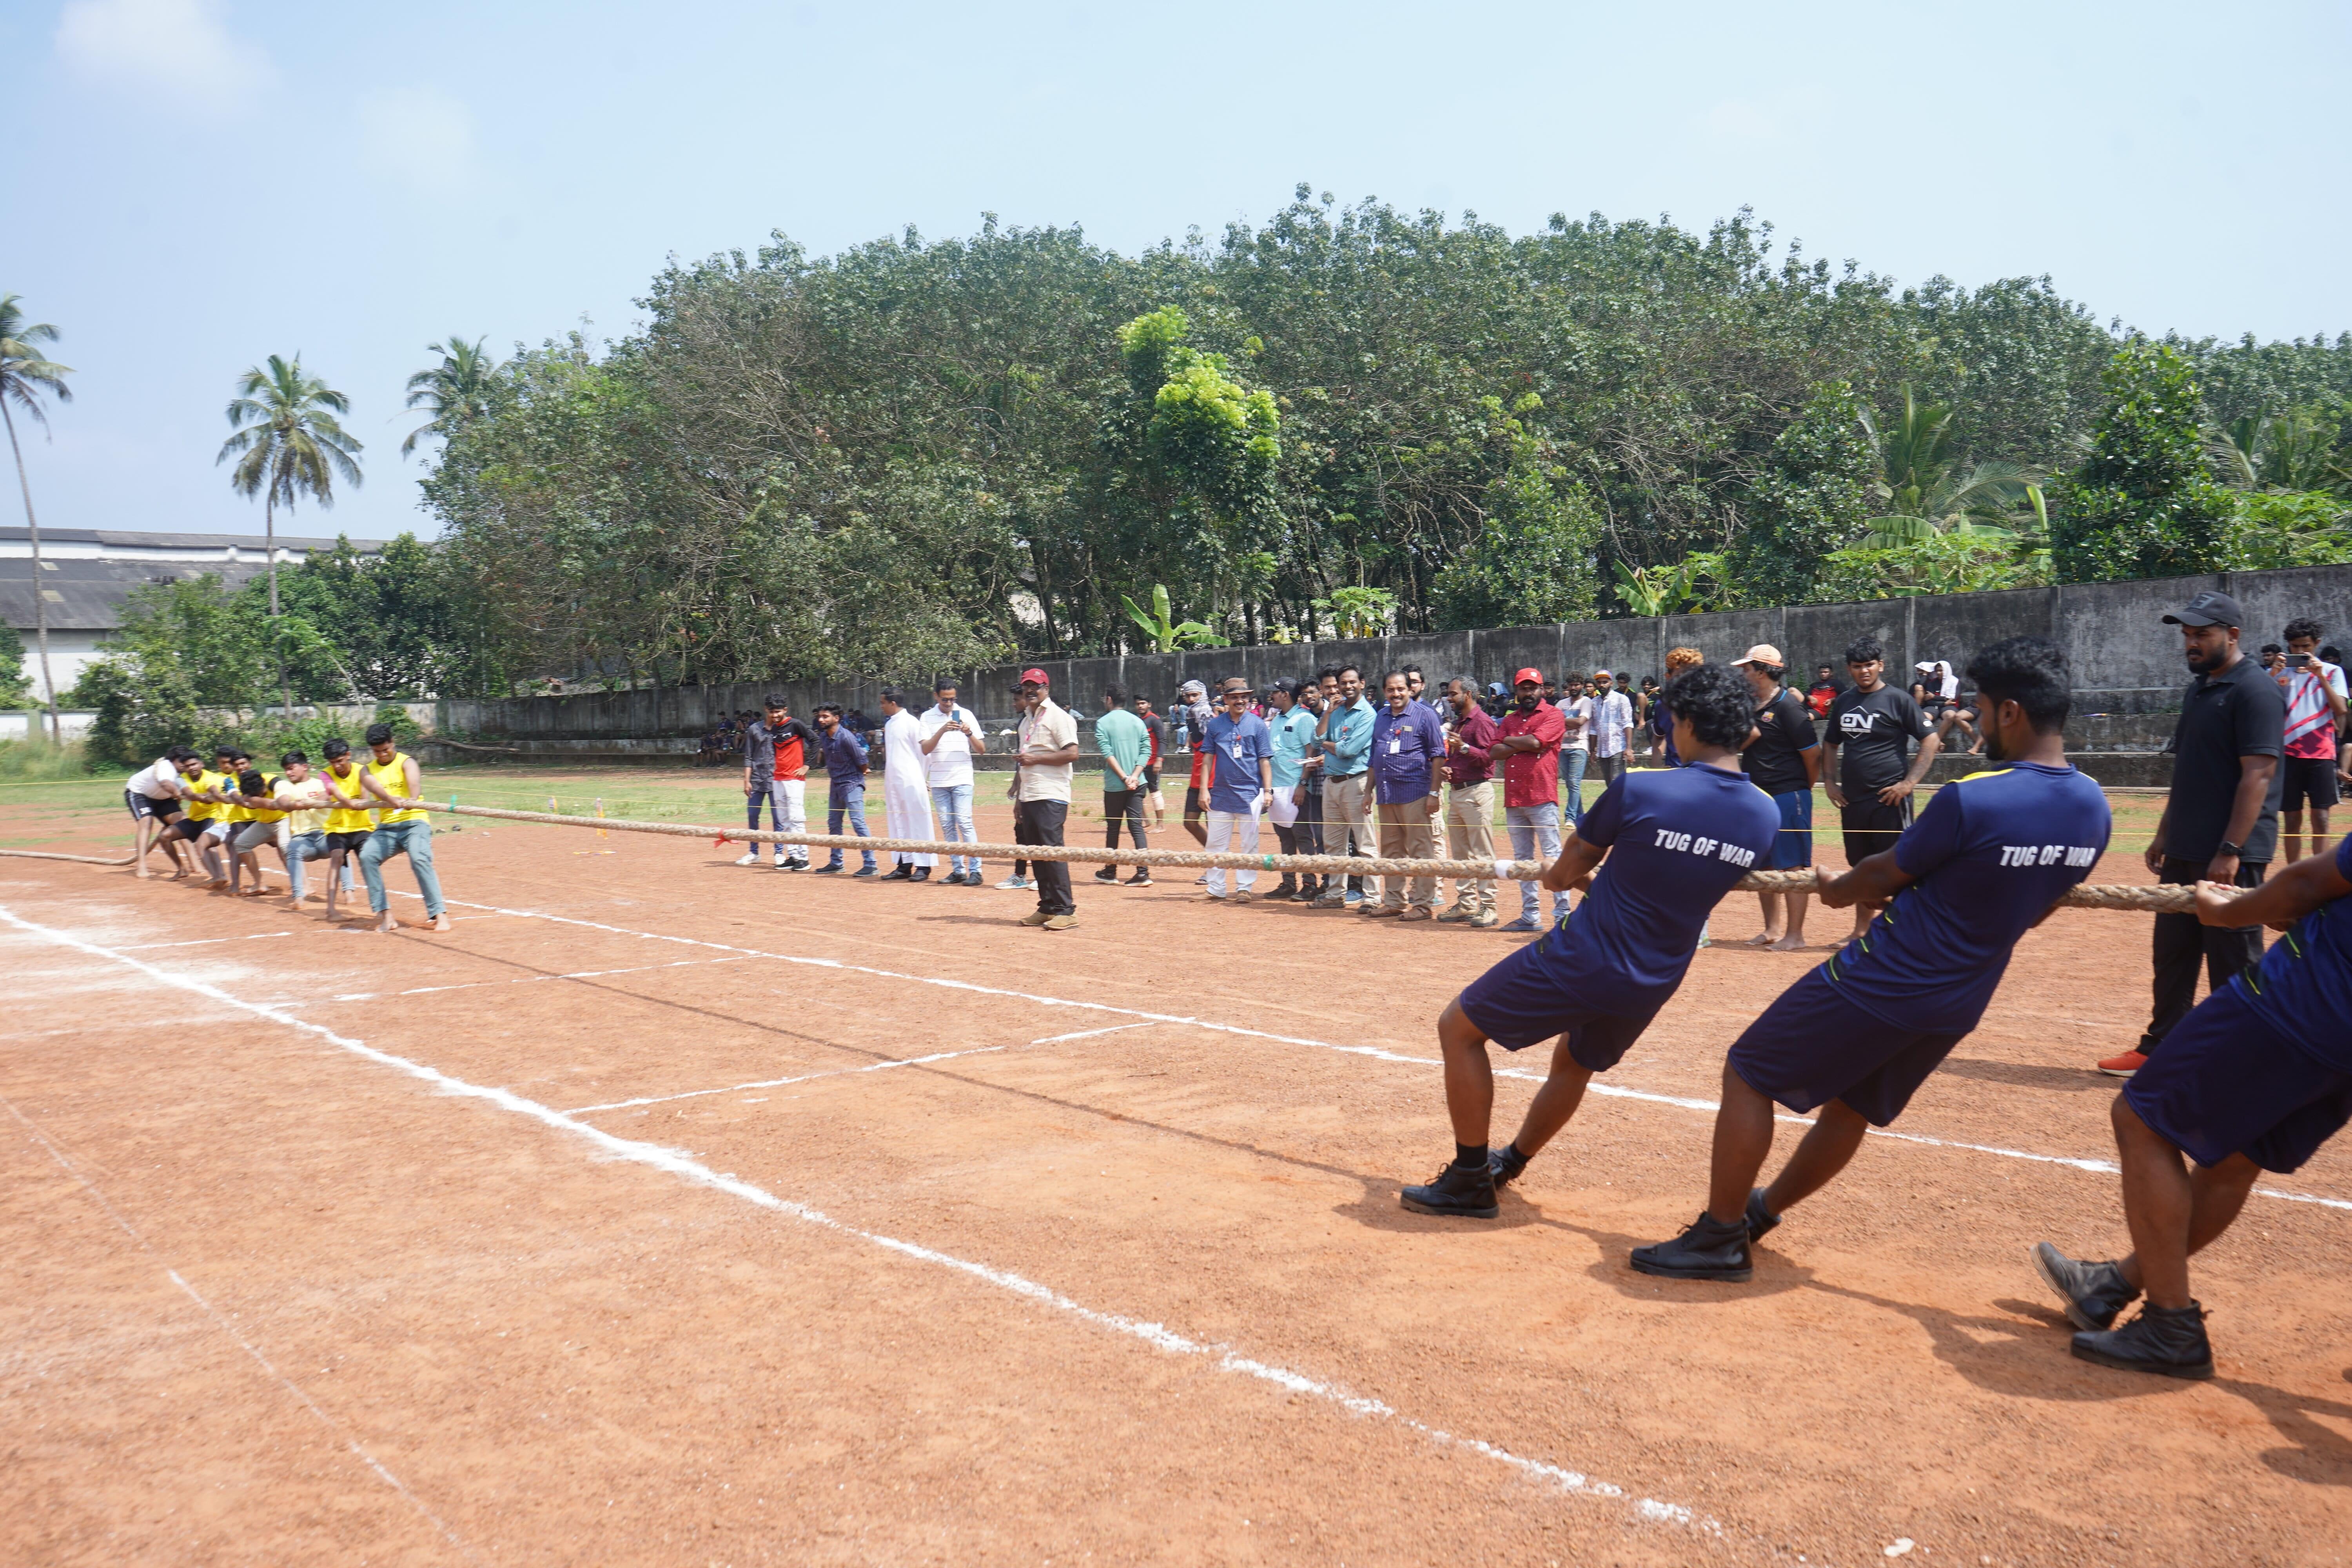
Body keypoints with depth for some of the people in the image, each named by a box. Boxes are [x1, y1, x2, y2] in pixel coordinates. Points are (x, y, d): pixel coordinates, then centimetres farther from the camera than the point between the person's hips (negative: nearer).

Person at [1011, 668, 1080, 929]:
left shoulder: (1057, 717, -7)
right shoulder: (1027, 720, 20)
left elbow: (1072, 753, -17)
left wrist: (1036, 758, -17)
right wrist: (1018, 798, 22)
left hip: (1051, 797, -9)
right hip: (1029, 797, 9)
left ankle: (1065, 910, -8)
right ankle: (1047, 907, 16)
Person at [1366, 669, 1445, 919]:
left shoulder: (1424, 715, -2)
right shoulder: (1380, 717, 16)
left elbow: (1438, 756, -5)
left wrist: (1434, 793, -12)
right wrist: (1370, 791, 16)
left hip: (1415, 793, -7)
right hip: (1386, 793, 7)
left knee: (1421, 851, -4)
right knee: (1391, 851, 11)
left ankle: (1423, 904, 0)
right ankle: (1393, 901, 20)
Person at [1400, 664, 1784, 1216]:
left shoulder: (1637, 790, -19)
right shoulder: (1766, 815, -4)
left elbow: (1573, 863, -1)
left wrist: (1561, 872, 23)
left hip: (1583, 962, -6)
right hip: (1653, 986, 7)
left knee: (1459, 1026, 12)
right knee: (1576, 1061, 33)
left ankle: (1470, 1182, 15)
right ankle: (1509, 1164, 50)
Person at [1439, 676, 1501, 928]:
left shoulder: (1482, 721, -9)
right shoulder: (1458, 723, 20)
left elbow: (1489, 757, -17)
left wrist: (1464, 747, -28)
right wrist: (1447, 768, 10)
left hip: (1476, 792, -10)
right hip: (1456, 791, 10)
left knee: (1483, 853, -8)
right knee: (1459, 854, 11)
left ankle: (1487, 907, -6)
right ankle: (1466, 904, 17)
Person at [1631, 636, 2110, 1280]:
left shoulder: (1970, 800, -25)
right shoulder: (2093, 810, -2)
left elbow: (1887, 873, -9)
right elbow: (2035, 910, 12)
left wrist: (1836, 891, 11)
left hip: (1882, 983, -8)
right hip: (1958, 1008, 8)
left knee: (1749, 1074, 7)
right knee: (1853, 1105, 26)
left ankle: (1720, 1239, 13)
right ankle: (1759, 1212, 43)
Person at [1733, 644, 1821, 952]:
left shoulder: (1788, 706, -14)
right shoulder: (1750, 706, 10)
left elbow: (1812, 753, -11)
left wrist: (1804, 790, 0)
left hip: (1788, 797, -9)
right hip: (1758, 797, 9)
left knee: (1791, 867, -4)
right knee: (1764, 866, 14)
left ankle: (1794, 936, 1)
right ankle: (1772, 929, 24)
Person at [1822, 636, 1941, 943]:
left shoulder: (1897, 700, -5)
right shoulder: (1843, 702, 11)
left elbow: (1931, 741, -7)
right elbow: (1831, 744, 23)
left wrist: (1909, 783, -13)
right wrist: (1830, 781, 10)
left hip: (1889, 800, -6)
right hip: (1852, 800, 6)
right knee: (1859, 866, 14)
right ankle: (1862, 929, 24)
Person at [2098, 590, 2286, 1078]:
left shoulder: (2255, 691, -13)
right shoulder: (2198, 689, 15)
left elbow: (2258, 775, -19)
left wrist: (2230, 851, -23)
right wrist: (2165, 833, 19)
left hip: (2231, 856, -9)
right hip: (2185, 853, 9)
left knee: (2234, 964, -1)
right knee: (2172, 956, 14)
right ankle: (2159, 1050, 23)